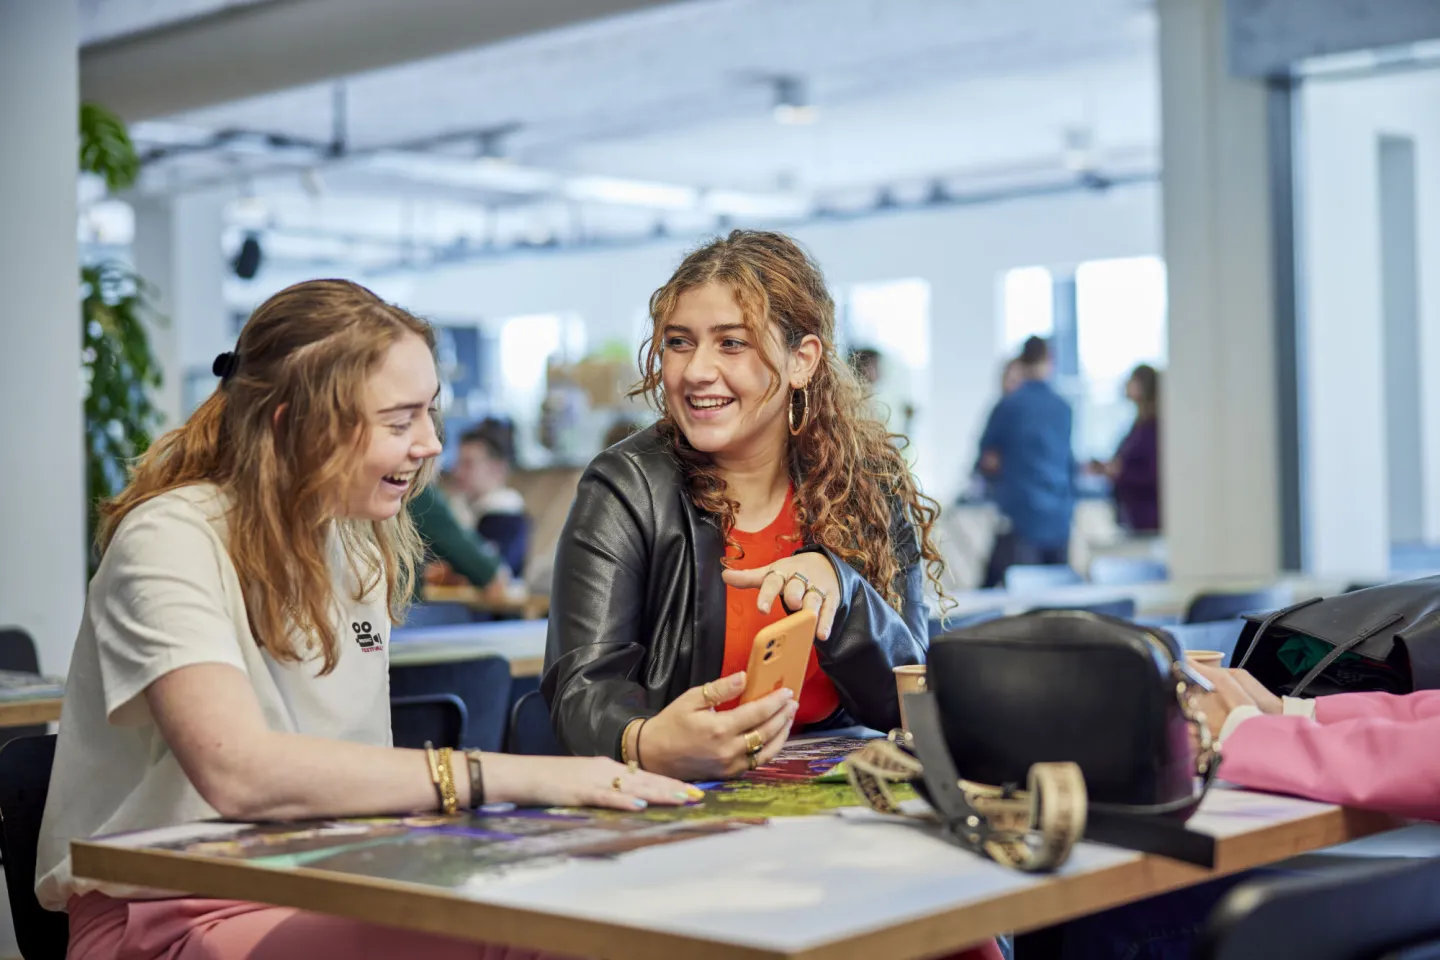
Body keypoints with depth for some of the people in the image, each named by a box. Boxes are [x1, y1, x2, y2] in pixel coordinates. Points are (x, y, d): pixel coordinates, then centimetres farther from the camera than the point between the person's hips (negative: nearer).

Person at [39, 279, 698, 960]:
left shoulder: (363, 540, 9)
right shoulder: (172, 540, -15)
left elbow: (351, 768, 10)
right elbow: (239, 774, -31)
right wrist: (509, 777, -30)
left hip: (322, 891, 7)